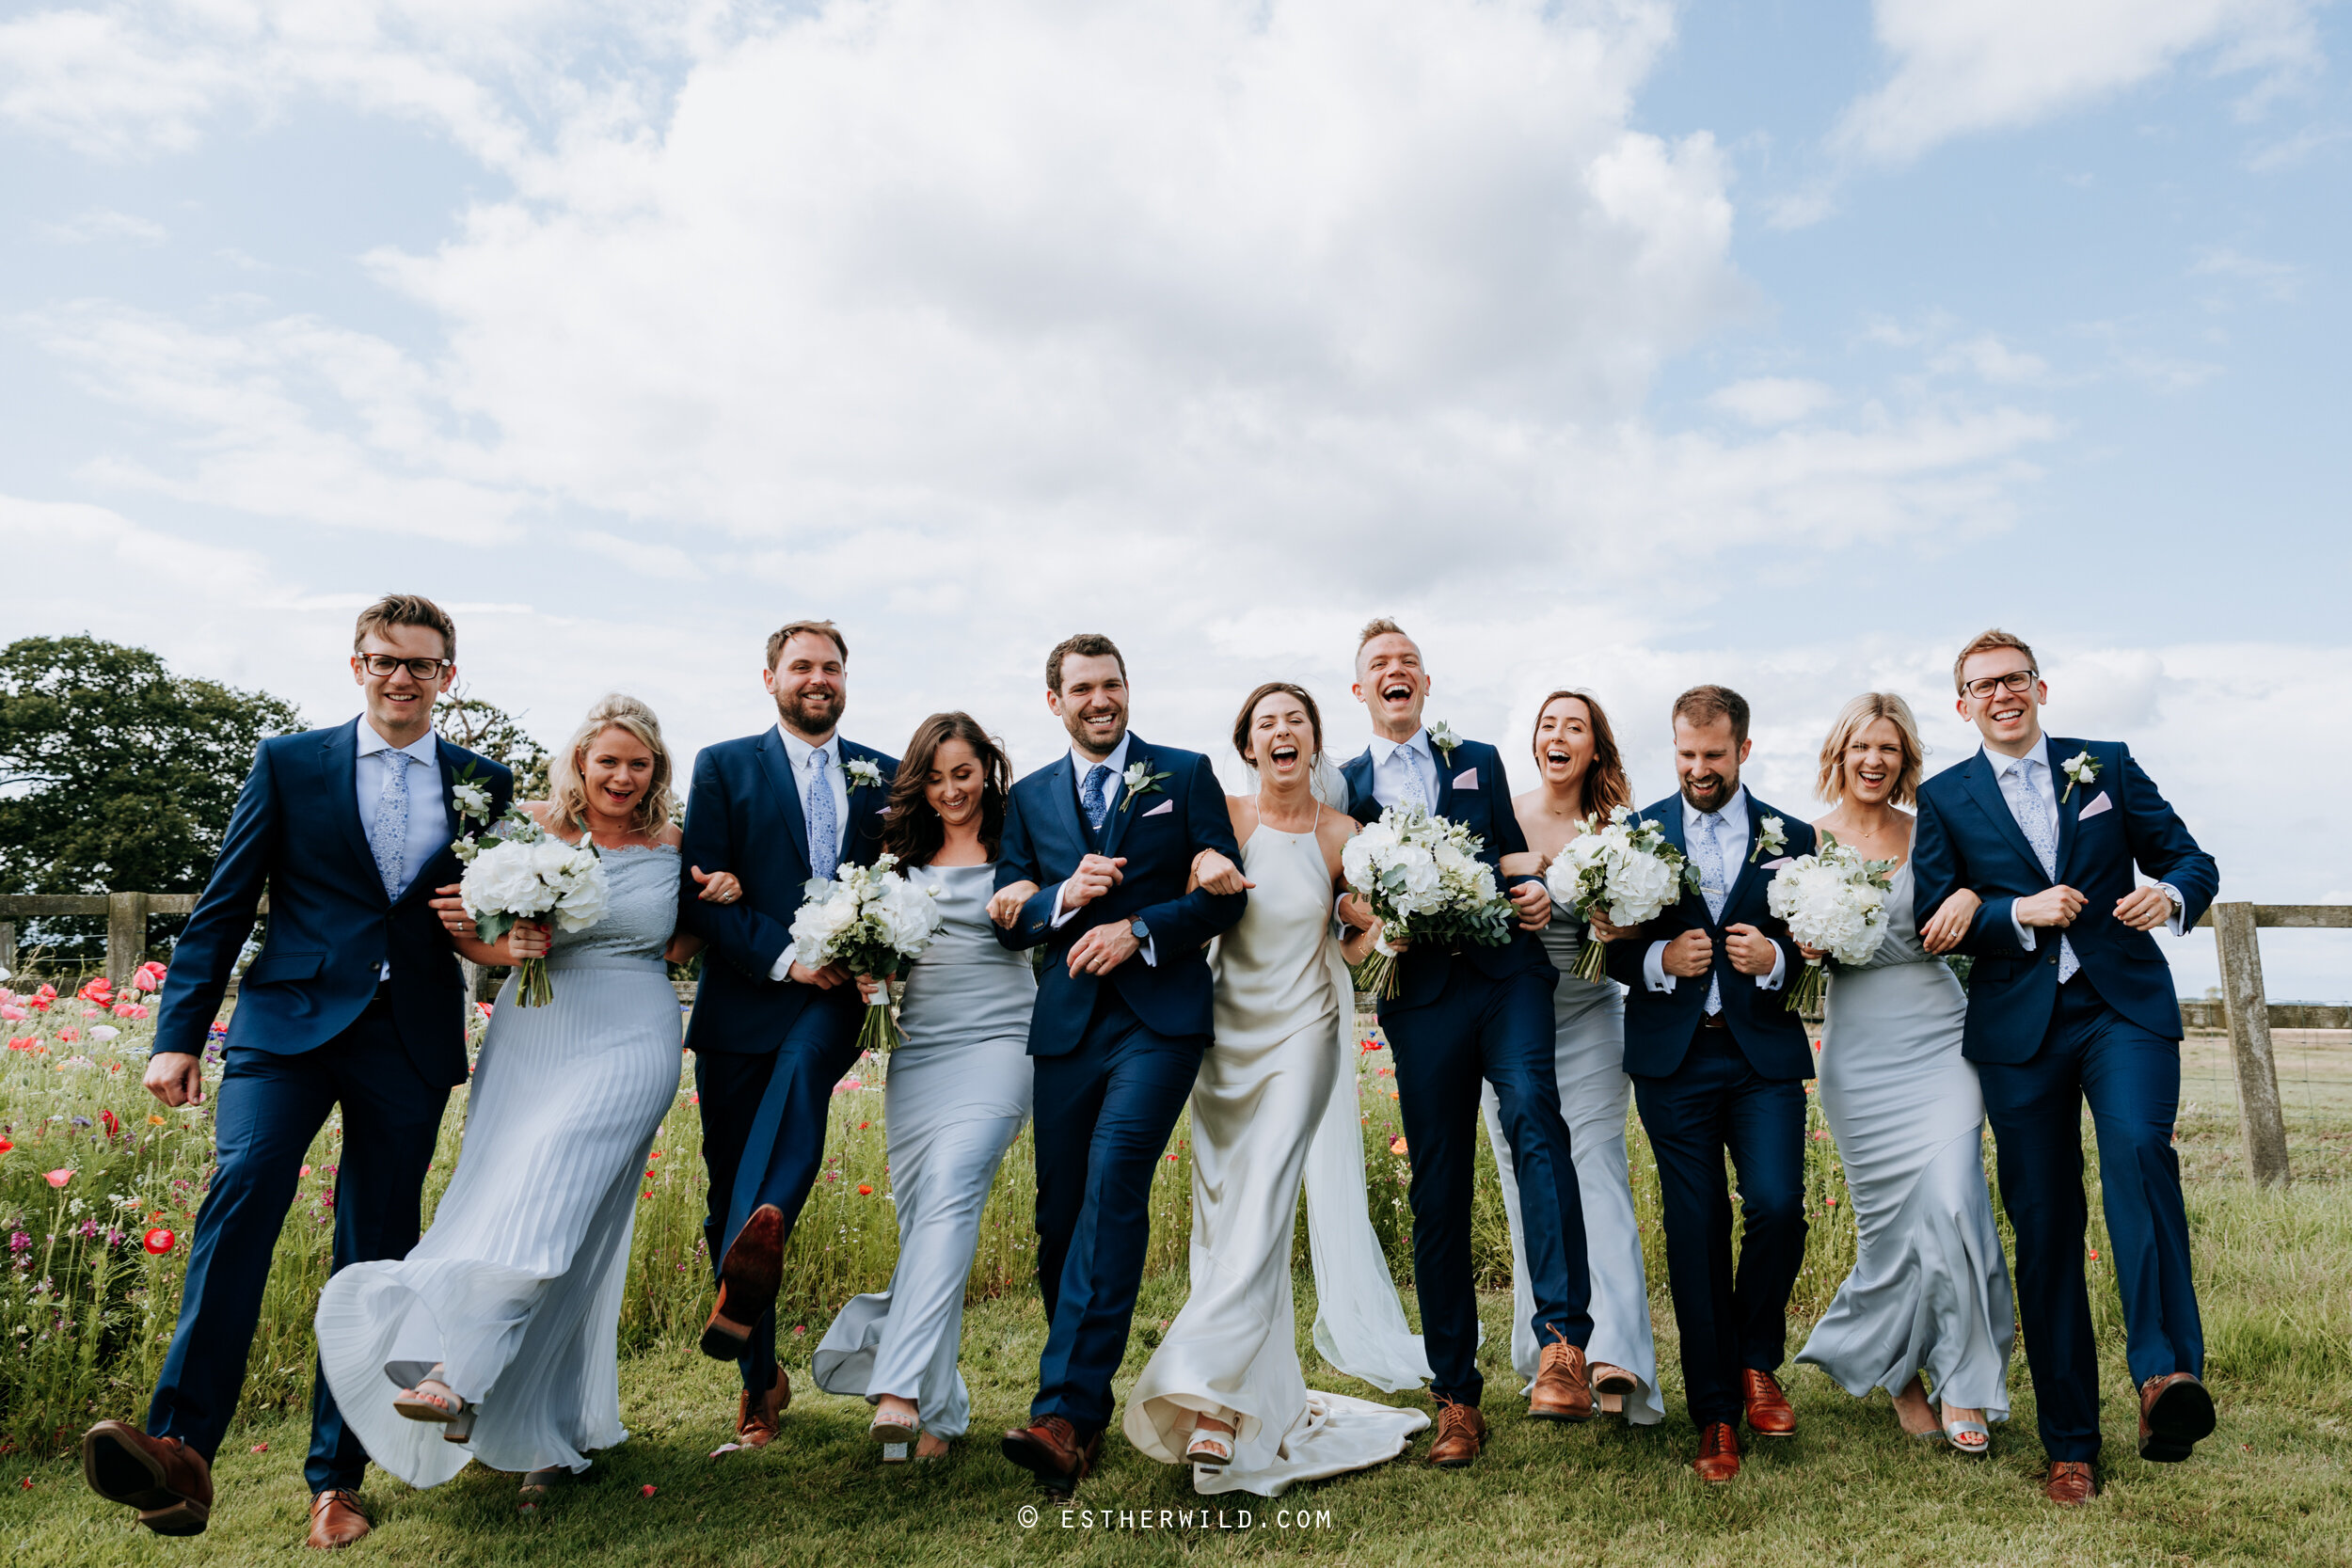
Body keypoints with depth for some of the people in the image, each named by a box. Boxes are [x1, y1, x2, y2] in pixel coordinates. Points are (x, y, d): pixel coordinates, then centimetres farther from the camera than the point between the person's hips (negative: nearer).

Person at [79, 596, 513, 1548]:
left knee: (375, 1254, 4)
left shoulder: (485, 785, 10)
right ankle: (182, 1450, -21)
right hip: (290, 1018, -1)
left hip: (410, 1040, 1)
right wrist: (178, 1034, -1)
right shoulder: (289, 764, 7)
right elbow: (223, 907, 5)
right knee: (243, 1189, -23)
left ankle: (336, 1478, 13)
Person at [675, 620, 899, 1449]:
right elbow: (697, 894, -1)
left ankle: (759, 1234, -53)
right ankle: (760, 1377, 17)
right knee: (729, 1193, 4)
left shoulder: (885, 776, 14)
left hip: (831, 1005, 0)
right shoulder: (723, 767, 8)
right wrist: (783, 957, -12)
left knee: (805, 1061, -36)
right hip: (742, 1006, 0)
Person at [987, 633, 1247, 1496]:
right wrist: (1065, 896, -11)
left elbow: (1226, 892, -1)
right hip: (1068, 1023, 4)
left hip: (1160, 1015, -3)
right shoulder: (1030, 796, 14)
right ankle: (1089, 1407, 24)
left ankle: (1064, 1416, -17)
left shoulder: (1186, 774, 6)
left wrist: (1138, 927, -13)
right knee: (1059, 1218, 7)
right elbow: (1007, 918, 9)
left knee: (1112, 1190, -19)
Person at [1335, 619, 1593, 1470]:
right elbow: (1338, 894, 11)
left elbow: (1511, 853, 19)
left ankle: (1562, 1344, -26)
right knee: (1437, 1192, 1)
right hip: (1420, 992, 0)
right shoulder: (1342, 785, 16)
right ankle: (1456, 1398, 12)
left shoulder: (1478, 760, 21)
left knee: (1533, 1113, -27)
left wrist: (1535, 889, -3)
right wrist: (1367, 915, -11)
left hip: (1506, 972, 1)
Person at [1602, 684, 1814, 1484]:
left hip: (1765, 1055, 0)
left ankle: (1756, 1360, 16)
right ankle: (1716, 1415, 16)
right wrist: (1661, 960, -15)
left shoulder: (1790, 838, 8)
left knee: (1777, 1205, -14)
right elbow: (1610, 949, 5)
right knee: (1695, 1231, 3)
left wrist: (1773, 957, -12)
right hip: (1673, 1058, 0)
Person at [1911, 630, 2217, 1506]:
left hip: (2124, 1006, 0)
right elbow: (1935, 919, 1)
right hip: (2020, 1026, 0)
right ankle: (2069, 1444, 11)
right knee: (2044, 1229, 2)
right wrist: (2021, 912, -15)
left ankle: (2163, 1371, -28)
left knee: (2138, 1149, -30)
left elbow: (2188, 858, 10)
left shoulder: (2108, 767, 11)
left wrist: (2171, 894, -12)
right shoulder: (1944, 798, 8)